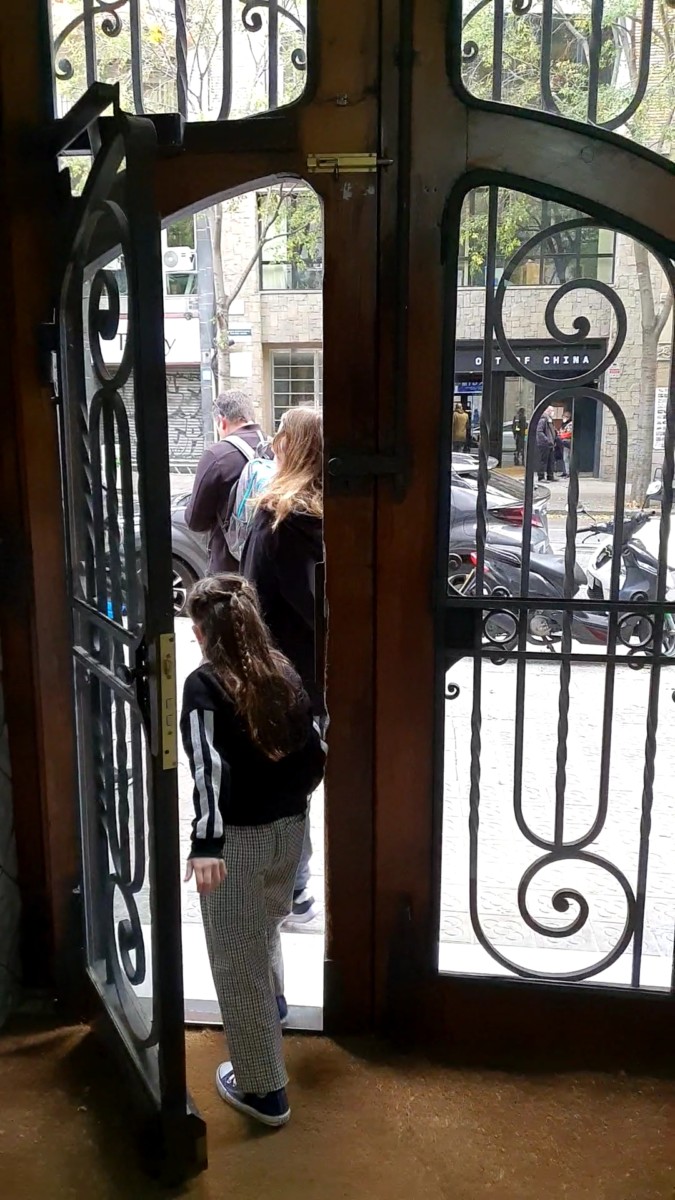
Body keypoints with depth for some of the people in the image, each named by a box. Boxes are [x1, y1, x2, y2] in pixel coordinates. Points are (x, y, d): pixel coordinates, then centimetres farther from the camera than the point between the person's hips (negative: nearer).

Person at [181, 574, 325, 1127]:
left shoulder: (205, 684, -17)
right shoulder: (284, 674, 1)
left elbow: (209, 767, -29)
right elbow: (316, 754, 5)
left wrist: (205, 845, -35)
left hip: (237, 838, -7)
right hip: (289, 829, 7)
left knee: (237, 959, 8)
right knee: (265, 922, 33)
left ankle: (263, 1088, 18)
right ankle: (272, 1003, 59)